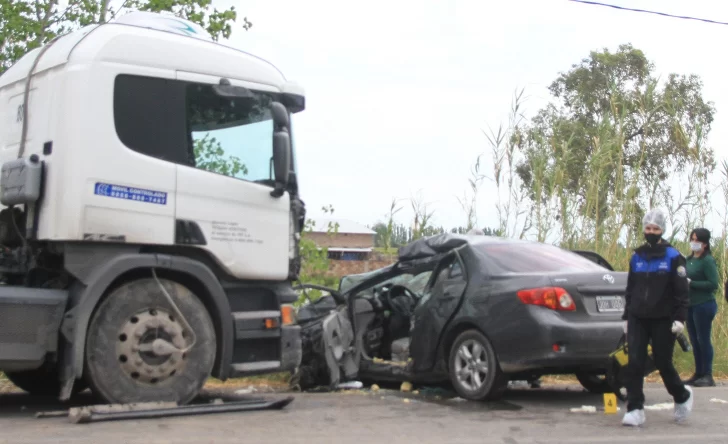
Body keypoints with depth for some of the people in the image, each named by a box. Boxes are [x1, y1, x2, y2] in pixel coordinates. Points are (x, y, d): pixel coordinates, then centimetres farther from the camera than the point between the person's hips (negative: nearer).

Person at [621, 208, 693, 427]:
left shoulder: (673, 257, -3)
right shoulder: (637, 257, 10)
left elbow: (681, 291, -5)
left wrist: (679, 318, -12)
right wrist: (627, 316, 15)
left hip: (663, 320, -4)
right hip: (638, 319, 4)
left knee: (663, 363, 4)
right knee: (634, 364, -5)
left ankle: (682, 396, 31)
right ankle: (635, 409, -1)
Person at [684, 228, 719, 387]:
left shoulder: (707, 260, -10)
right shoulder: (689, 260, 11)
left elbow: (713, 284, -16)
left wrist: (690, 283, -17)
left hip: (704, 305, -7)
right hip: (690, 305, 7)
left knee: (703, 340, -4)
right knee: (695, 341, 11)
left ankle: (707, 376, 2)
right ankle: (698, 374, 18)